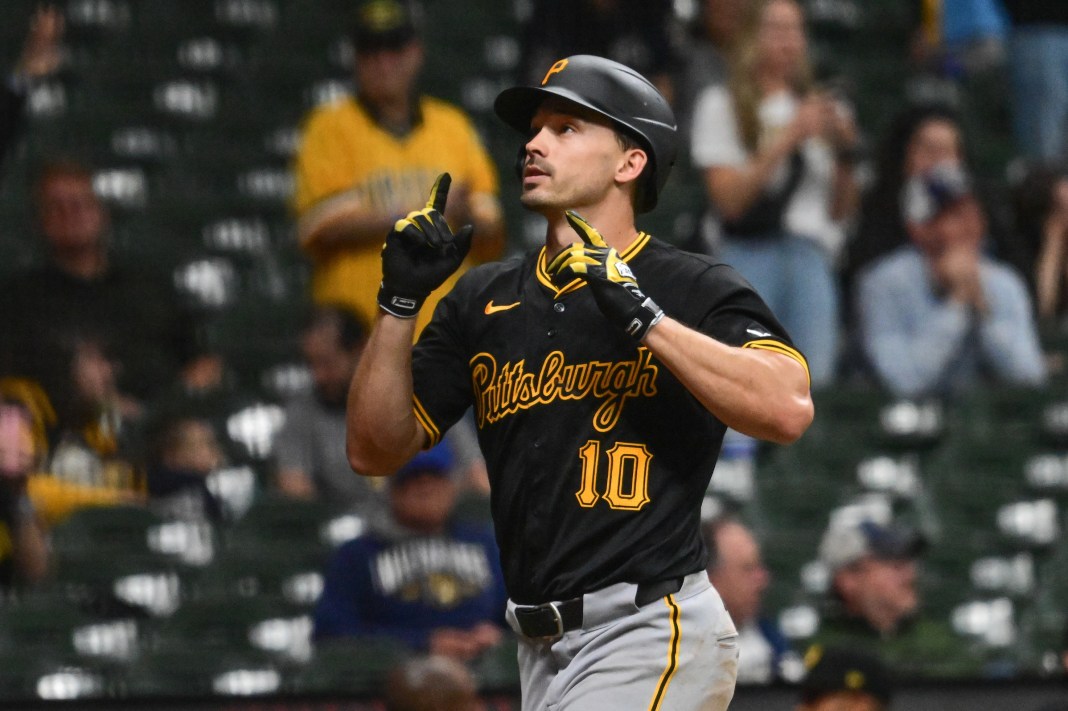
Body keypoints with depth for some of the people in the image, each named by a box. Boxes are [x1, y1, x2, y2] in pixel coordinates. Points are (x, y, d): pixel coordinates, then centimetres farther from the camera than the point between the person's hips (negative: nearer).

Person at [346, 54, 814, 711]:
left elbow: (788, 410, -22)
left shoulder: (697, 290, -4)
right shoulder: (483, 301, 12)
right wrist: (400, 300, -1)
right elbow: (375, 452, 11)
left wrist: (640, 314, -24)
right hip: (545, 649, 7)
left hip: (655, 635, -7)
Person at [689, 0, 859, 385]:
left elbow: (842, 210, 16)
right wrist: (788, 139, -10)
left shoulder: (824, 108, 18)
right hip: (748, 254, -3)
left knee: (812, 378, -10)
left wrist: (844, 151, -1)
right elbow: (728, 199, -5)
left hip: (812, 255, 3)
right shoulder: (722, 105, 6)